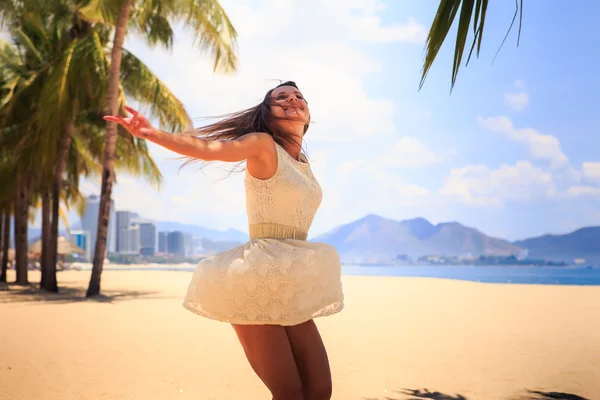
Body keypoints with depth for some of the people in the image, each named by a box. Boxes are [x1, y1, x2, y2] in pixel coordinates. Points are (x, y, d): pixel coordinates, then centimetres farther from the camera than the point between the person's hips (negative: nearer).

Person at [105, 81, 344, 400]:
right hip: (260, 280, -7)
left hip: (291, 288, 7)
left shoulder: (304, 163, 15)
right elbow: (206, 147, -22)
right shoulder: (262, 144, -6)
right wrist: (153, 134, -39)